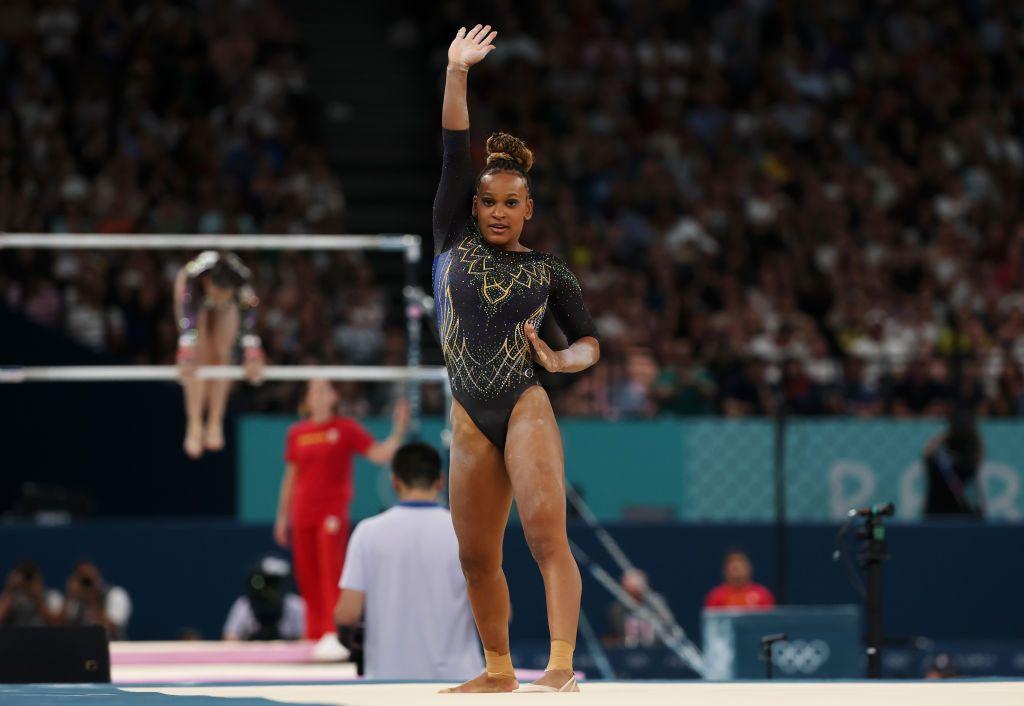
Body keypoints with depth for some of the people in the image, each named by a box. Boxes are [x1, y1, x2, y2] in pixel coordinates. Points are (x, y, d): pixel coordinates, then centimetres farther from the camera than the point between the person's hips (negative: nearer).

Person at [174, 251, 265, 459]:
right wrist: (186, 358, -66)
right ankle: (195, 425, -14)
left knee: (221, 356, -10)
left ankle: (215, 424, -4)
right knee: (199, 357, -14)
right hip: (197, 294, -1)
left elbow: (249, 323, -50)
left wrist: (253, 358, -62)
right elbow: (188, 321, -55)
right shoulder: (193, 279, -46)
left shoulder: (242, 286, -42)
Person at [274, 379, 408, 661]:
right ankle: (314, 636, 14)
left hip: (333, 513, -4)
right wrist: (283, 516, 18)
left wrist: (398, 431, -20)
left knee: (331, 574, -15)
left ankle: (331, 636, -22)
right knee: (307, 578, 5)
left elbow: (380, 454, -6)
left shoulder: (346, 429, 1)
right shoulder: (297, 433, 11)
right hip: (303, 515, 4)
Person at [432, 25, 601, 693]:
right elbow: (455, 155, 2)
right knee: (477, 555, 7)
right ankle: (498, 670, 22)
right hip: (469, 418, 3)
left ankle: (561, 666, -28)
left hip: (526, 407, -3)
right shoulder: (454, 242, 8)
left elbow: (589, 339, 12)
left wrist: (561, 360, -10)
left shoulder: (549, 269, 6)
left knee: (547, 532, -19)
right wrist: (456, 73, -4)